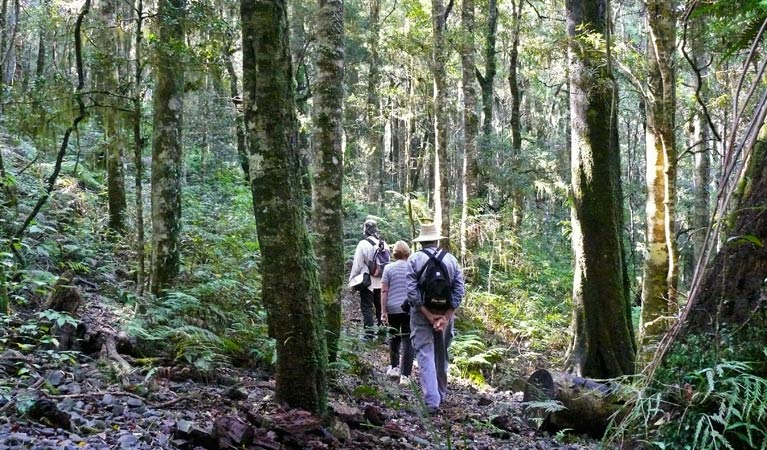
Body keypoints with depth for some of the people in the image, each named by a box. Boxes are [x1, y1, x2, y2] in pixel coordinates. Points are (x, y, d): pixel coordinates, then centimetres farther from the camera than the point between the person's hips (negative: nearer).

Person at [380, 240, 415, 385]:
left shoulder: (389, 268, -1)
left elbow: (384, 291, -4)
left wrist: (383, 311, -1)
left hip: (393, 308, 0)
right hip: (410, 308, 0)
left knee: (394, 337, 20)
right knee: (407, 340, 1)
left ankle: (394, 367, 26)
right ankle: (405, 375, -3)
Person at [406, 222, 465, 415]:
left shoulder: (415, 259, -5)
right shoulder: (451, 259, 3)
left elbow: (411, 291, -13)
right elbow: (459, 291, -4)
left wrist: (429, 315, -13)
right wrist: (446, 317, -8)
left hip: (421, 313, -3)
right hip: (446, 313, 3)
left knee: (425, 354, -2)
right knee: (442, 354, 18)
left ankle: (432, 401, -11)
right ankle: (441, 395, 31)